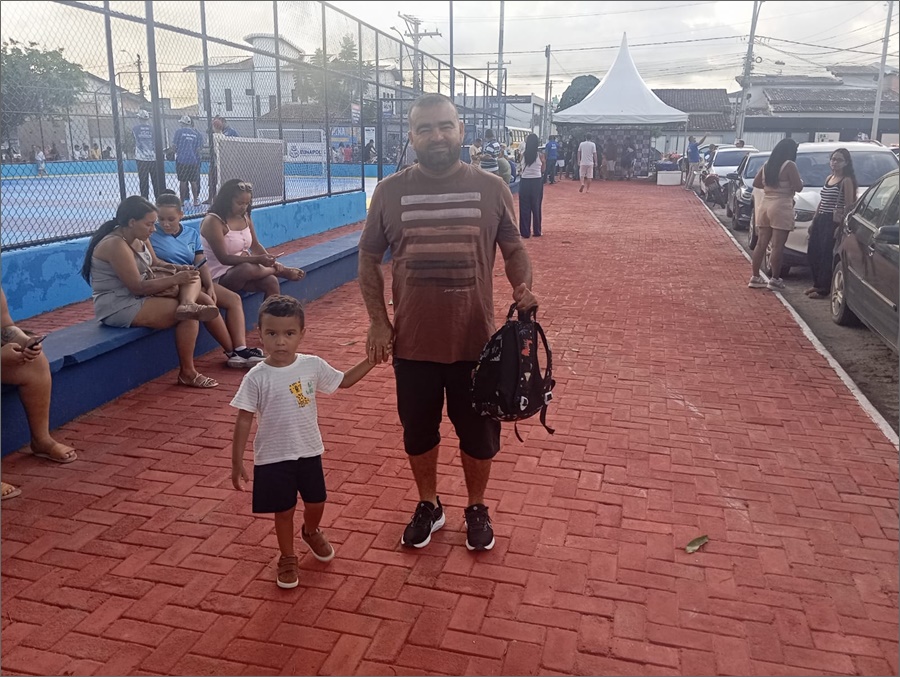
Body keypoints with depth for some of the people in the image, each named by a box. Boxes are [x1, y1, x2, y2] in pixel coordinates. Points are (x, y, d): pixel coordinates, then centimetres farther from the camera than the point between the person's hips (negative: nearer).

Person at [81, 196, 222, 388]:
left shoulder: (139, 238, 7)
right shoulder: (116, 245, -22)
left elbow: (154, 263, 18)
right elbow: (138, 287, -24)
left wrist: (177, 269, -3)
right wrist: (176, 279, -20)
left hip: (140, 298, 10)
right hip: (118, 307, -10)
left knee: (192, 277, -2)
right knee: (189, 316, -20)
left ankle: (188, 304, -34)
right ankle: (187, 373, -14)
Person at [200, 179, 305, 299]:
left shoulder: (245, 217, 6)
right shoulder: (213, 222, -17)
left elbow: (255, 246, 13)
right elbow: (224, 258, -23)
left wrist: (272, 262, -7)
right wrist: (258, 259, -29)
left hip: (247, 267, 7)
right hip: (221, 276, -6)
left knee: (271, 282, -24)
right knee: (247, 269, -38)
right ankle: (279, 271, -10)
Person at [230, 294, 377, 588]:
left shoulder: (313, 366, -9)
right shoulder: (256, 378, -16)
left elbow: (344, 380, 7)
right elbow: (244, 421, -10)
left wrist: (370, 359, -3)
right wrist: (237, 462, -9)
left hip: (309, 452, 3)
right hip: (273, 457, -3)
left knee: (316, 503, 19)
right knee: (284, 510, 11)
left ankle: (311, 533, 52)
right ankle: (287, 558, 36)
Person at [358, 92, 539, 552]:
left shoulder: (491, 189, -3)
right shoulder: (390, 191, -2)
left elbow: (513, 249, 7)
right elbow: (368, 259, 5)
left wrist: (523, 287, -14)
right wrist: (377, 322, -3)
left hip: (476, 341, 0)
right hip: (412, 343, 1)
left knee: (478, 435, 14)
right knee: (418, 432, 17)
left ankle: (476, 509, 39)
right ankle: (428, 507, 42)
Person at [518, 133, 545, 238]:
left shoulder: (523, 155, -3)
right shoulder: (540, 155, -4)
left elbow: (521, 168, 2)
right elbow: (543, 170, 3)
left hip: (525, 182, 0)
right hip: (537, 182, 0)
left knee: (524, 208, 6)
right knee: (536, 207, 11)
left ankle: (525, 232, 7)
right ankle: (537, 231, 16)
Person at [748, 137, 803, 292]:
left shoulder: (767, 164, 12)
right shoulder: (789, 165, -9)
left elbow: (756, 183, 21)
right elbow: (798, 187, -9)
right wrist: (800, 180, 12)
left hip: (765, 206, 7)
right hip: (781, 208, -7)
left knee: (761, 244, 9)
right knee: (778, 246, -4)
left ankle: (755, 277, 10)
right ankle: (774, 280, -2)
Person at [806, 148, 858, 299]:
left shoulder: (846, 180, -8)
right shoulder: (829, 178, 15)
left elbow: (849, 206, -13)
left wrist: (841, 226, -20)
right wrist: (813, 221, 18)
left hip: (833, 222, -8)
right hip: (820, 220, 8)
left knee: (826, 255, -4)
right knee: (812, 253, 10)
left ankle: (824, 290, 4)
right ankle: (817, 284, 25)